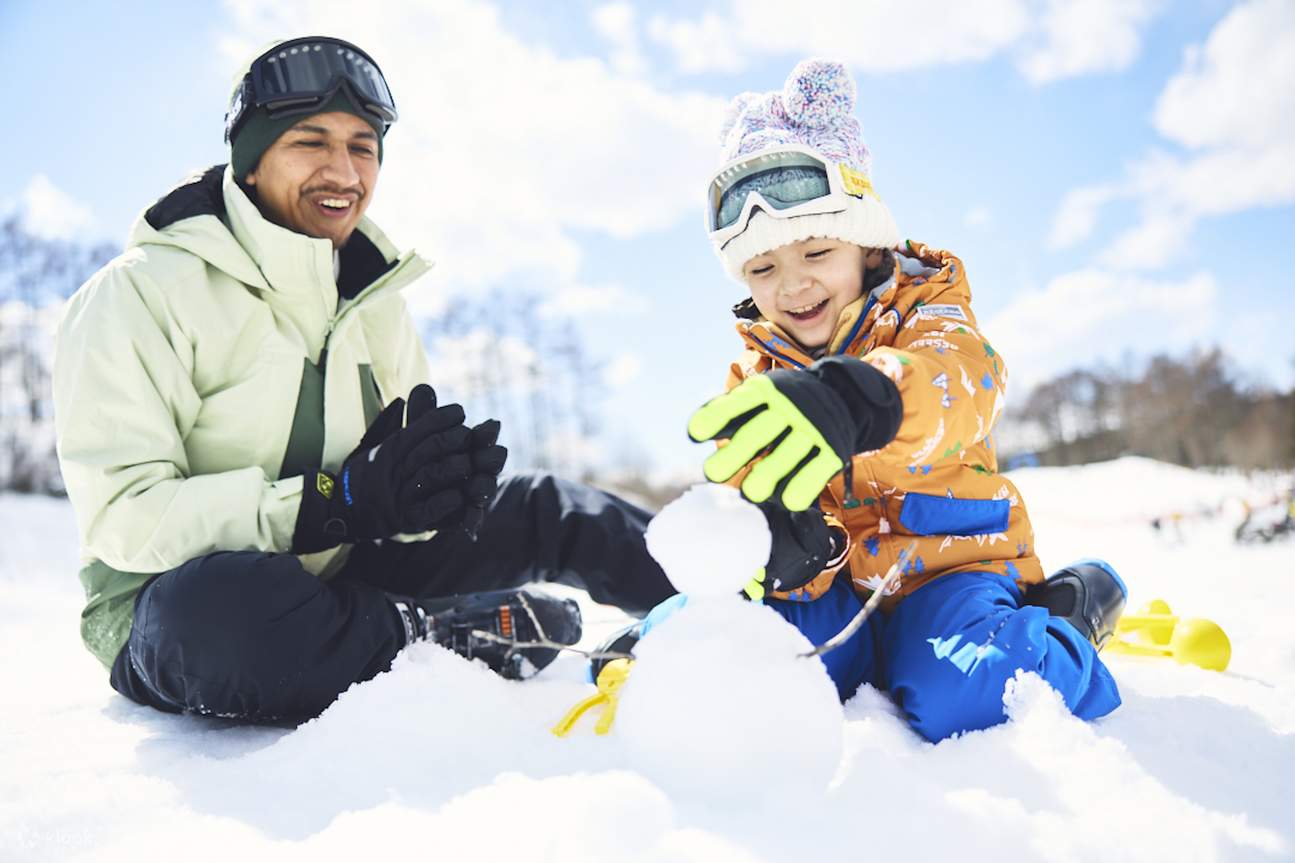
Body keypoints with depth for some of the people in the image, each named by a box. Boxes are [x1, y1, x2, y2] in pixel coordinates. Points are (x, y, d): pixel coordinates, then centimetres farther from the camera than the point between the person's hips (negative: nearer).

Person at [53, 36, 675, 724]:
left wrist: (448, 480, -19)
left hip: (337, 581, 6)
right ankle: (445, 641, -18)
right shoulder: (141, 292, -12)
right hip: (169, 608, -5)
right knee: (220, 602, -41)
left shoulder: (375, 304, 9)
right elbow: (123, 515, -21)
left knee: (543, 509, -3)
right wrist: (339, 498, -31)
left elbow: (405, 489, 7)